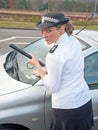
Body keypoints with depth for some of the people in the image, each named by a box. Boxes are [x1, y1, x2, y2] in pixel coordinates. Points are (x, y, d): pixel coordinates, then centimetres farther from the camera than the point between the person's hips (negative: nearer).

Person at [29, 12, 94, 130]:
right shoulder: (74, 41, 0)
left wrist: (37, 66, -7)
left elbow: (52, 87, -15)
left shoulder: (55, 54, -25)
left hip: (67, 108, -8)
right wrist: (43, 72, 10)